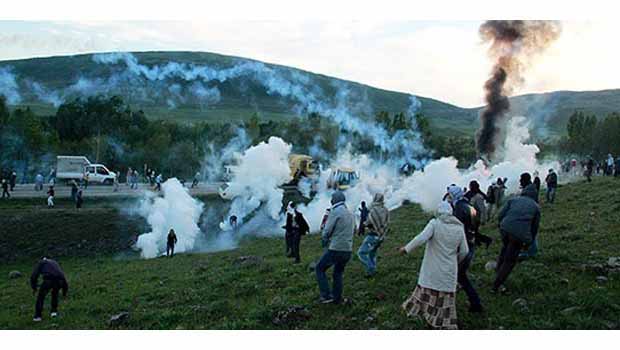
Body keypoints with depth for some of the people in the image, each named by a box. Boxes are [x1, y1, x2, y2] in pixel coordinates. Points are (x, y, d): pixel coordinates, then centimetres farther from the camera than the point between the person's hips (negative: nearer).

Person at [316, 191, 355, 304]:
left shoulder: (335, 212, -11)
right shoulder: (351, 214, 12)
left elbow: (326, 231, -13)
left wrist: (324, 242, 8)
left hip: (335, 249, -7)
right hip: (348, 250, 7)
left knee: (320, 269, 10)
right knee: (338, 273, 21)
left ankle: (326, 295, 4)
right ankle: (337, 298, 22)